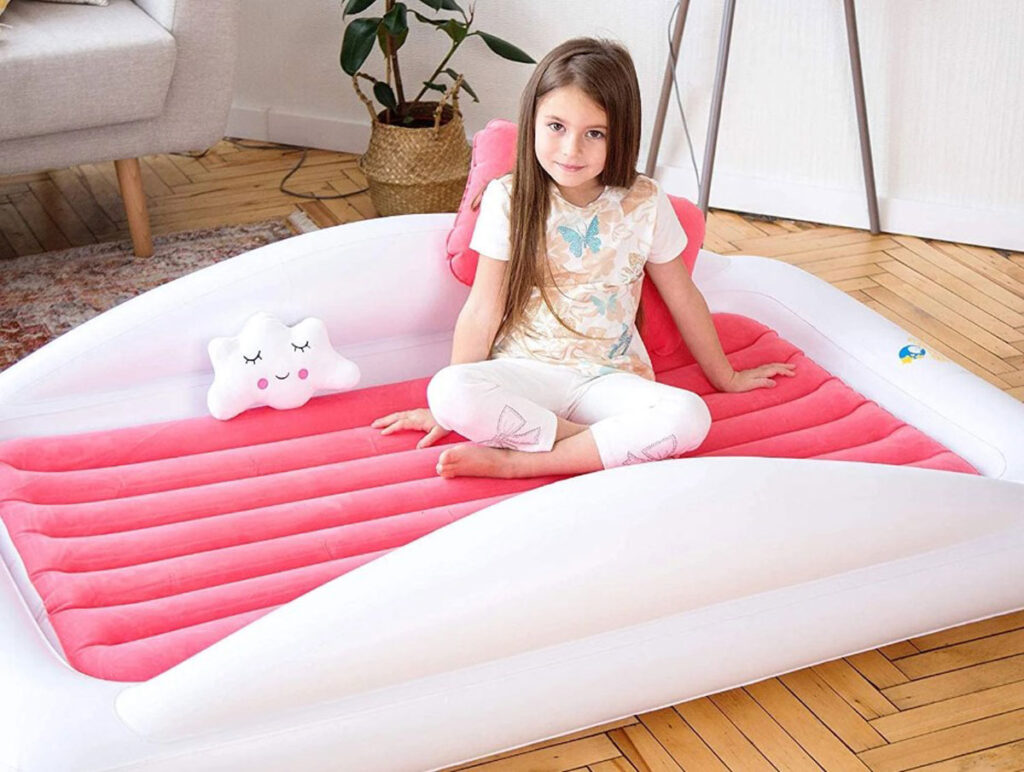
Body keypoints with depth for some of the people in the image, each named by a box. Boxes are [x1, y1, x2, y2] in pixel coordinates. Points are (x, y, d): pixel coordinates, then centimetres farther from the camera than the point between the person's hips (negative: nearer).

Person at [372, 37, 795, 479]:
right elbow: (482, 312, -1)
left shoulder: (644, 204, -4)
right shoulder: (508, 198, -5)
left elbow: (684, 300, 9)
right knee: (448, 392, -32)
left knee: (689, 418, -30)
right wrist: (448, 407, 0)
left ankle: (515, 461, -25)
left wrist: (726, 377, 19)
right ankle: (609, 442, -19)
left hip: (607, 378, 1)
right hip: (524, 370, -1)